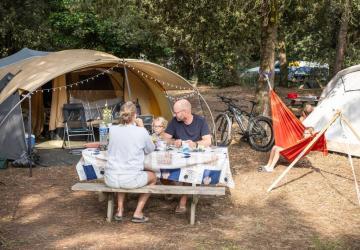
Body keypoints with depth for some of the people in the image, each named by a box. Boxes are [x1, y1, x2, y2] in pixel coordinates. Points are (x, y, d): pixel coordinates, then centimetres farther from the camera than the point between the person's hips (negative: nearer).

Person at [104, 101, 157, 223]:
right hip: (131, 180, -4)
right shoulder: (141, 132, -10)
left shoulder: (113, 129, -1)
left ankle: (120, 210, 33)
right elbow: (150, 150, 8)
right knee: (152, 177, 28)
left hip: (111, 180, 4)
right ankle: (138, 213, 21)